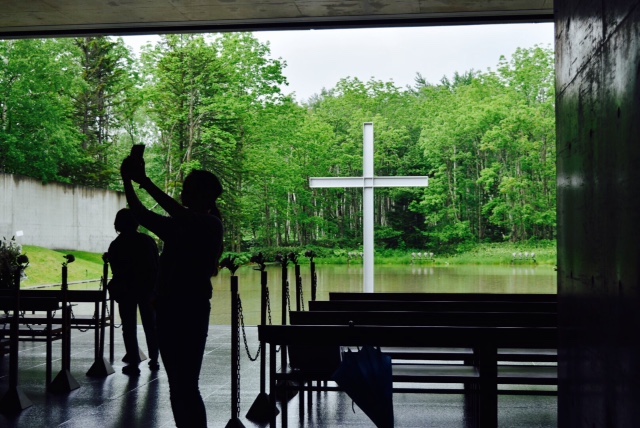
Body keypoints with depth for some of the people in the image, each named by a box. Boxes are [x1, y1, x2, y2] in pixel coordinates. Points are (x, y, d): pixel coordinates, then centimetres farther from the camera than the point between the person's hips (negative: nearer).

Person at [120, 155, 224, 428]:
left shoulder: (211, 225, -5)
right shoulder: (177, 226, 16)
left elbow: (178, 213, -22)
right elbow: (140, 214, 14)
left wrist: (145, 182, -22)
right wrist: (127, 181, 3)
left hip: (191, 311, -7)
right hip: (167, 309, 7)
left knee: (186, 385, -9)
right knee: (177, 386, 10)